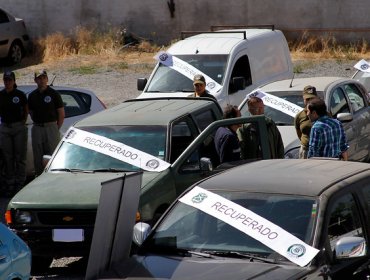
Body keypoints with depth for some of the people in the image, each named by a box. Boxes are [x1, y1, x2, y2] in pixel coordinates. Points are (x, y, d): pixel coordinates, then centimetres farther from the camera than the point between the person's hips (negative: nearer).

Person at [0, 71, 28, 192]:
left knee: (20, 156, 1)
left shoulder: (20, 95, -2)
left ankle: (20, 182, 7)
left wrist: (23, 122, 0)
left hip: (19, 127, -2)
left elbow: (26, 110, 8)